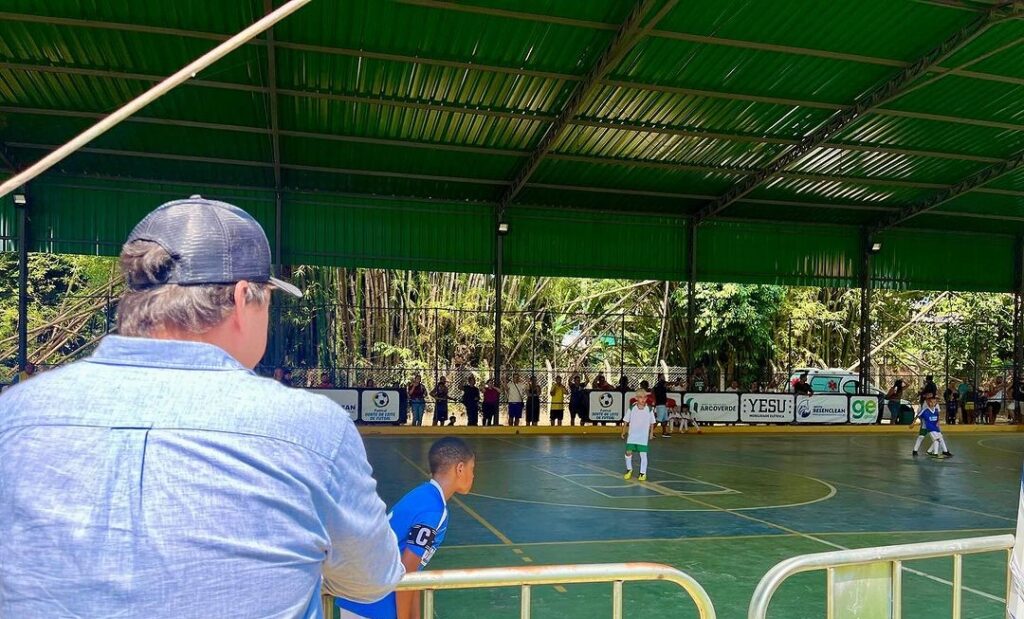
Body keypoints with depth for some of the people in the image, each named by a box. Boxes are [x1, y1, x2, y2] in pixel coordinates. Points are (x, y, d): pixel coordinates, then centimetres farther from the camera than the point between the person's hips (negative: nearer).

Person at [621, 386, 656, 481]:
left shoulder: (649, 409, -6)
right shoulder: (632, 408, -5)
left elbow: (652, 423, 6)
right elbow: (626, 421, 4)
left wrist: (651, 433, 2)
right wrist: (623, 432, 3)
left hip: (643, 436, -1)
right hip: (632, 435, 1)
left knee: (643, 454, -3)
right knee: (628, 452, -2)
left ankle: (643, 473, 12)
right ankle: (629, 469, 22)